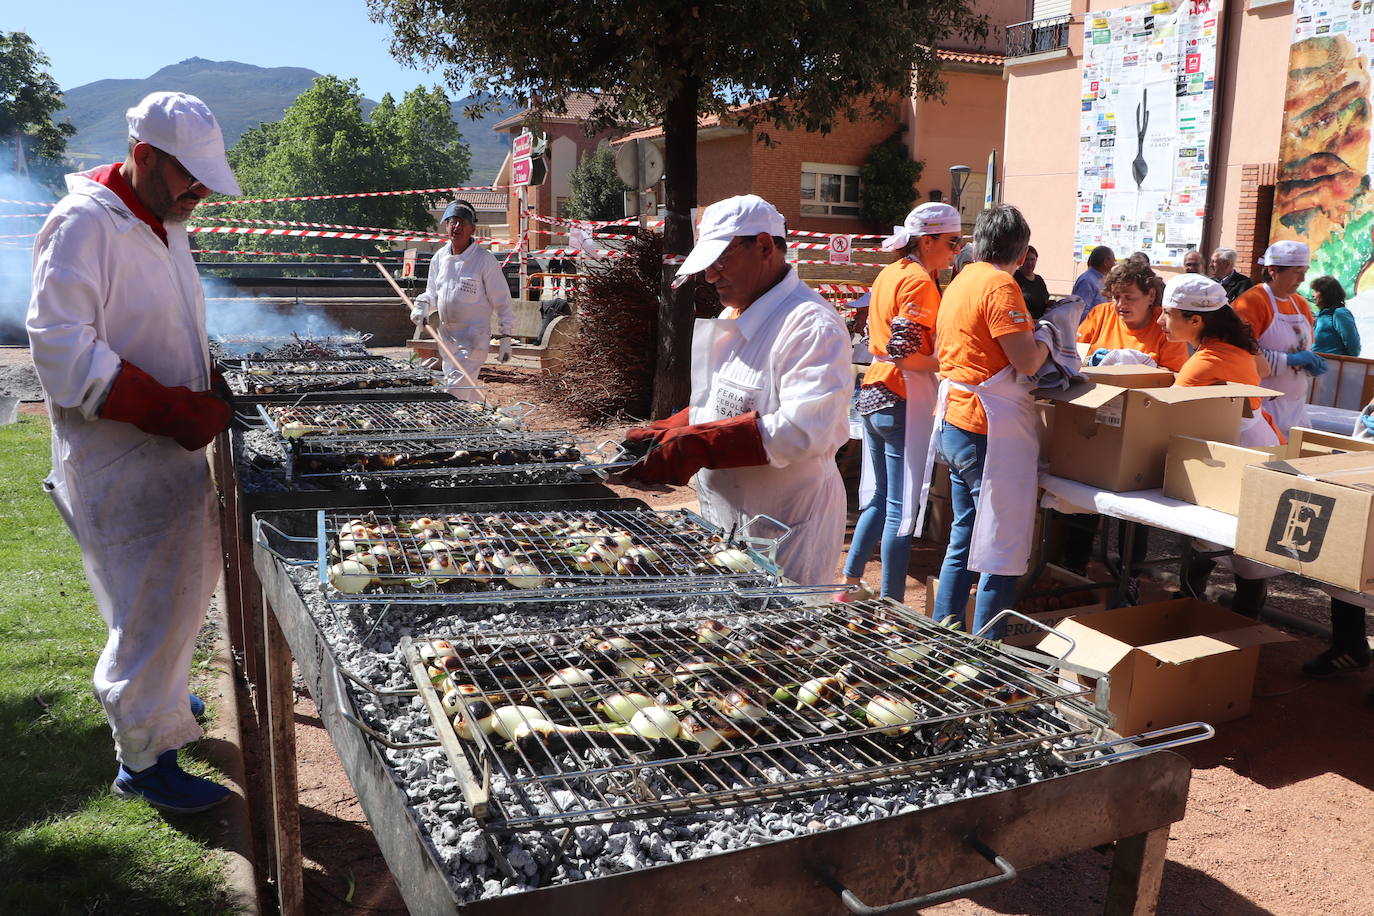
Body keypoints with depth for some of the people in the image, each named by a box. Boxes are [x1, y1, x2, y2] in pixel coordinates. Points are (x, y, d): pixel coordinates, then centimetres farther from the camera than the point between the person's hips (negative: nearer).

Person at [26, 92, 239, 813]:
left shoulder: (163, 224, 12)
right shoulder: (82, 225, -17)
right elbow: (63, 353, -24)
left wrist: (207, 392, 8)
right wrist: (175, 409, -25)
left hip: (172, 449, 9)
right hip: (116, 462, -9)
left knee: (184, 585, 21)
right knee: (150, 604, -1)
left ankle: (155, 694, 44)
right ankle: (144, 759, 15)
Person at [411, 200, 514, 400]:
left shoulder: (485, 259, -10)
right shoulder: (439, 258, 8)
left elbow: (502, 300, -7)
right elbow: (432, 292, 19)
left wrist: (506, 336, -10)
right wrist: (422, 306, -4)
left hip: (474, 337, -7)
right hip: (446, 336, 7)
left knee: (456, 390, -15)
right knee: (469, 392, 16)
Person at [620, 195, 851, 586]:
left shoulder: (811, 325, -19)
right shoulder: (734, 318, 13)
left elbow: (804, 431, -30)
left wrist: (696, 446, -31)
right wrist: (662, 434, 2)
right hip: (725, 524, 9)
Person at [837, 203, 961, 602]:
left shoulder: (890, 273, 14)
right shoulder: (919, 281, -13)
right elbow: (905, 354, -21)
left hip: (874, 396, 9)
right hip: (904, 403, -9)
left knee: (878, 499, 18)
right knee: (901, 509, -3)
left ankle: (851, 584, 25)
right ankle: (890, 606, 4)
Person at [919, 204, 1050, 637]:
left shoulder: (961, 281, 13)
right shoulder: (1000, 285, -13)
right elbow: (1027, 361, -19)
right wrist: (1045, 342, 2)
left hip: (954, 423, 9)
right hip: (990, 431, -9)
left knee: (963, 540, 17)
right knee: (1003, 552, -1)